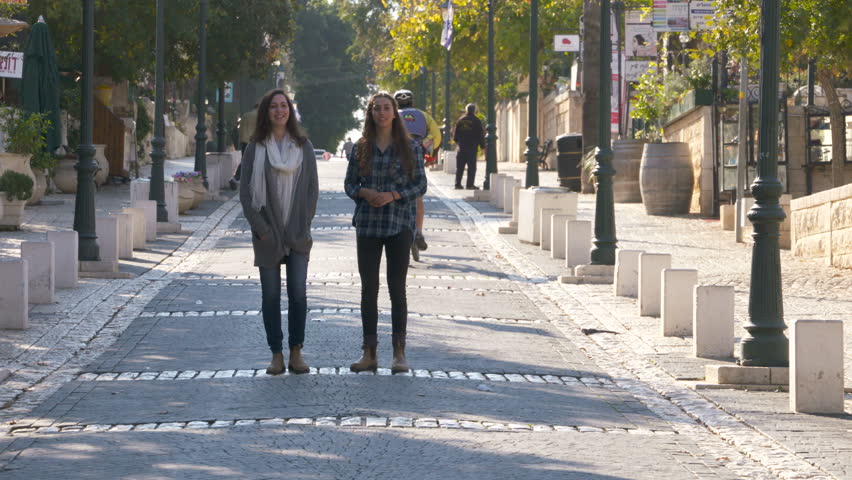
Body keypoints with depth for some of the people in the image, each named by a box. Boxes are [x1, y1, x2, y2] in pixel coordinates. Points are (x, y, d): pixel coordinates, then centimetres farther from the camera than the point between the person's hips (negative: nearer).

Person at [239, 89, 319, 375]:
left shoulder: (303, 146, 7)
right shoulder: (255, 148, 2)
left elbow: (312, 188, 7)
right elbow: (246, 191, 1)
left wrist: (304, 227, -1)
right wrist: (261, 229, -7)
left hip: (298, 234, 1)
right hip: (267, 234, -1)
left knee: (298, 294, -5)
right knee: (271, 295, 2)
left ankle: (296, 352, 4)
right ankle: (276, 355, 8)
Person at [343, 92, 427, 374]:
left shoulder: (410, 148, 1)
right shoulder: (361, 148, 7)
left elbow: (420, 185, 0)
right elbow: (349, 184, 9)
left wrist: (393, 196, -15)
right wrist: (365, 193, -12)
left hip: (399, 223, -2)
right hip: (367, 224, 3)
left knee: (397, 287, -1)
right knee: (368, 288, 4)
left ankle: (399, 353, 2)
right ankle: (369, 353, 8)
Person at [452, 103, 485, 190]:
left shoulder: (460, 120, 7)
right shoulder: (476, 121, -5)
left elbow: (455, 133, 12)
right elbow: (480, 135, -5)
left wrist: (457, 140, 29)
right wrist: (483, 146, 2)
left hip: (461, 146, 4)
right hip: (472, 147, -4)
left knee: (460, 166, 8)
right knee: (472, 166, -1)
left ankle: (458, 184, 7)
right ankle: (470, 184, -6)